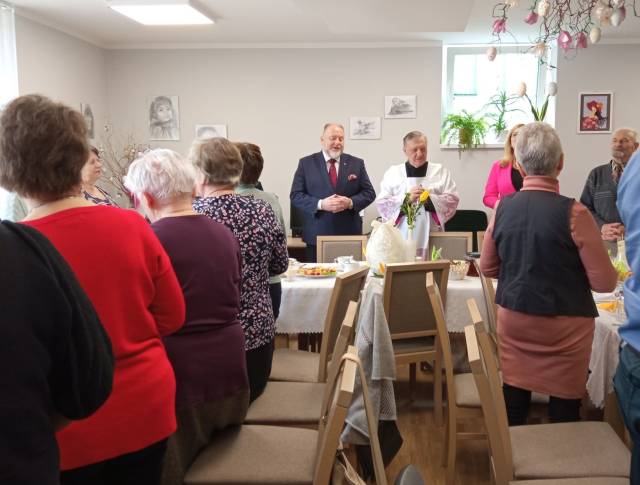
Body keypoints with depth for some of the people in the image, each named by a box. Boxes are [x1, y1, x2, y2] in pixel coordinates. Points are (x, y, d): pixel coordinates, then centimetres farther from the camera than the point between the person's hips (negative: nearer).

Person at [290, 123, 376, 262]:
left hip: (349, 234, 1)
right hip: (317, 235, -1)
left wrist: (350, 202, -12)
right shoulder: (306, 163, 5)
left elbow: (369, 193, 7)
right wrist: (320, 204, -15)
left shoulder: (357, 163, 9)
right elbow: (295, 195, 0)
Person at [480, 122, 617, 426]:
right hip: (564, 324, -3)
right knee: (564, 407, 13)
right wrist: (569, 273, 6)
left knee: (513, 403, 16)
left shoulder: (502, 207, -7)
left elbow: (488, 268, 6)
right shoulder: (574, 213, -19)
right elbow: (605, 282, -13)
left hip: (513, 318, 4)